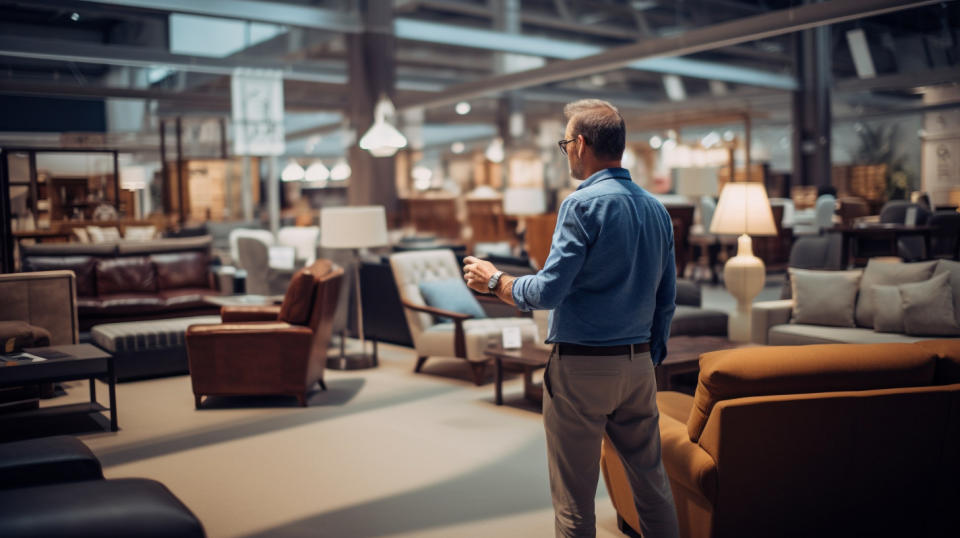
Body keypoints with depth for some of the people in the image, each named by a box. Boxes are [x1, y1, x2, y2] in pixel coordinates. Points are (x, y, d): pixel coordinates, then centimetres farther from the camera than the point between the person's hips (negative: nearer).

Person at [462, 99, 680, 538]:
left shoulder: (582, 205, -14)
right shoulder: (656, 209, 9)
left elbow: (548, 292, -17)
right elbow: (666, 299, 13)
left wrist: (494, 281, -1)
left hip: (581, 367, -7)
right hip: (639, 365, 7)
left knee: (574, 497, 5)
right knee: (652, 482, 16)